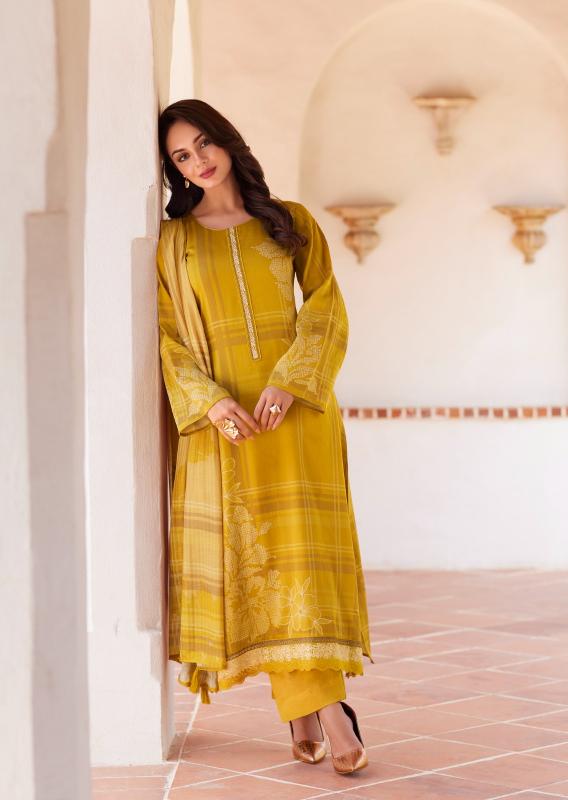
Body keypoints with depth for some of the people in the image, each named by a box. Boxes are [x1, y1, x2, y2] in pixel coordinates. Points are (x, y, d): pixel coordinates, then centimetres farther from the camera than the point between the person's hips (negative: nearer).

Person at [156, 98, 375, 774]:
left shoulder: (292, 224, 10)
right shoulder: (173, 241, 10)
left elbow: (326, 313, 3)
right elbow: (168, 339, 3)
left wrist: (288, 383, -13)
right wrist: (212, 402, -13)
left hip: (295, 408, 0)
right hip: (220, 416, 1)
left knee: (303, 547, -9)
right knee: (246, 554, -5)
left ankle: (309, 702, -12)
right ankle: (316, 705, -4)